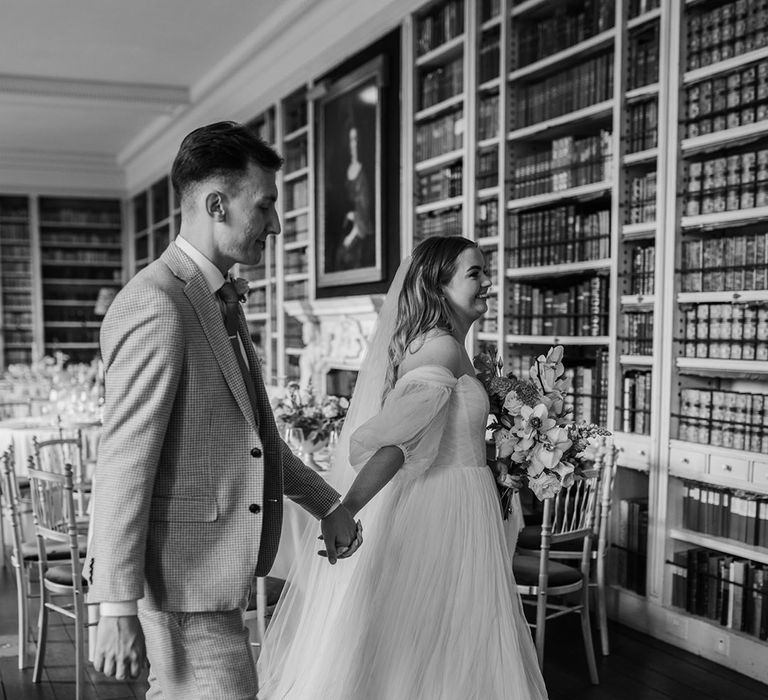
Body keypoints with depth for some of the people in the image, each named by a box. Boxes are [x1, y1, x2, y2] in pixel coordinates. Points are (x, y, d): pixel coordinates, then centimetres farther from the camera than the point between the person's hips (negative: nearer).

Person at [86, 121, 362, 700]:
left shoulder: (216, 300, 12)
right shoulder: (157, 307, -19)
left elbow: (248, 428, 20)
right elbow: (123, 465, -22)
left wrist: (327, 504, 21)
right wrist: (118, 611, -21)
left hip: (211, 566, 9)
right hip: (181, 575, -9)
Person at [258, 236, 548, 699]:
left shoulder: (422, 342, 11)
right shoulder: (443, 349, -17)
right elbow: (396, 440, -27)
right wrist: (345, 513, -32)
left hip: (419, 500, 9)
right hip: (446, 508, -9)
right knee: (438, 648, 3)